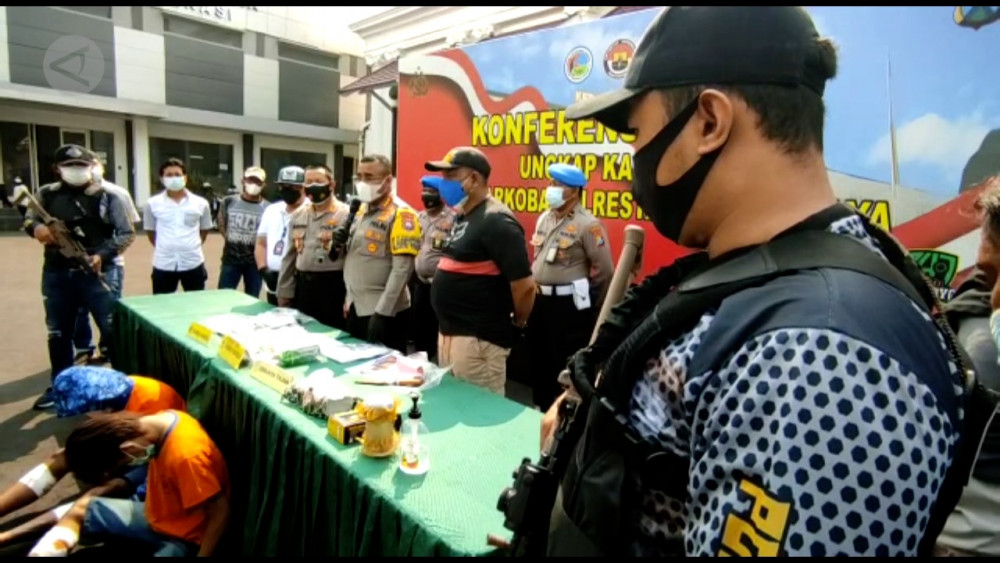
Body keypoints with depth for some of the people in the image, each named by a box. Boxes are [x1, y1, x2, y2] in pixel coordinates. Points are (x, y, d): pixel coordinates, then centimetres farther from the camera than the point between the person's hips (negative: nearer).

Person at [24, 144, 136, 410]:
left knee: (113, 329, -5)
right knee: (58, 333, 15)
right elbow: (28, 220, 14)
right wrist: (35, 227, -11)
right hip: (56, 274, 4)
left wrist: (103, 254, -17)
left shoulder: (107, 197, -2)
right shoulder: (47, 195, 6)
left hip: (96, 273, -3)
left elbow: (127, 233, -3)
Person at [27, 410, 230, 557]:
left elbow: (220, 514, -28)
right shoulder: (161, 420, -10)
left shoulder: (186, 455, -37)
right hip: (156, 513, 9)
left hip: (183, 538, -9)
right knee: (81, 508, 13)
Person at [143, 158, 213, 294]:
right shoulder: (152, 204, 0)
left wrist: (192, 246, 8)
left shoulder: (200, 203, 0)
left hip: (193, 263, 0)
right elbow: (150, 230, 12)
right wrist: (164, 247, 7)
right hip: (163, 265, 0)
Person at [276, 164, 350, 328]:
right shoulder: (298, 215, 12)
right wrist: (284, 291, 13)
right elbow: (290, 255, 16)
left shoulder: (346, 214, -9)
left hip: (332, 287, -6)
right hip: (303, 285, 6)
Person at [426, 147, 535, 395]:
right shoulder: (463, 217, 12)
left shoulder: (496, 221, -19)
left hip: (479, 339, -10)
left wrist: (517, 323, -7)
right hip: (450, 332, 10)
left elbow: (524, 285, -23)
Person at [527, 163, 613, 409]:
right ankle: (542, 411, 36)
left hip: (569, 304, -8)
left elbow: (605, 270, -13)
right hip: (539, 300, 8)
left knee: (568, 366, 3)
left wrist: (594, 309, -4)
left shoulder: (587, 224, -14)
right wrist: (534, 291, 18)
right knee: (540, 361, 18)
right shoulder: (544, 218, 9)